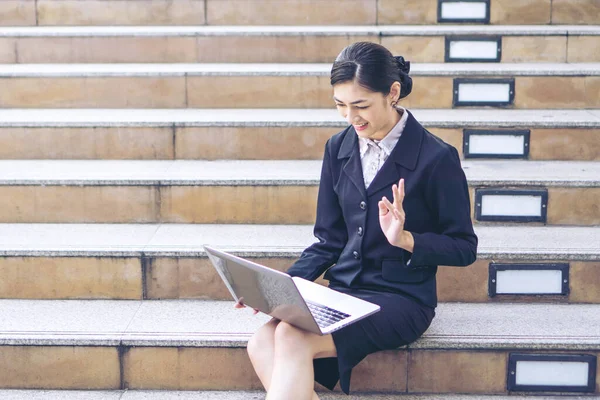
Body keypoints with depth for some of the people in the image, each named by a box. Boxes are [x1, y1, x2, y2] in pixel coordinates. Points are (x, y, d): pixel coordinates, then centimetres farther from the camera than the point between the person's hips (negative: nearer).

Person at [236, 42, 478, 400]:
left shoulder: (437, 158, -8)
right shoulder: (339, 149, 8)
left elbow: (464, 248, -2)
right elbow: (329, 241, 13)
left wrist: (405, 239, -19)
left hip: (400, 300, -5)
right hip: (343, 290, 6)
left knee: (292, 337, -30)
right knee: (261, 345, -24)